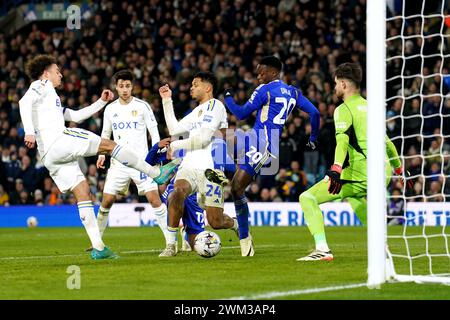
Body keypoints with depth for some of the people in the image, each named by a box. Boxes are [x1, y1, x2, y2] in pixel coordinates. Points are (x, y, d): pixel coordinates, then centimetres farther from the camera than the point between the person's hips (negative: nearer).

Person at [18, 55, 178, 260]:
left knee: (82, 191, 5)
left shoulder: (48, 99, 35)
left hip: (49, 156, 9)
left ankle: (97, 247, -2)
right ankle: (156, 173, -2)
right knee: (109, 144, -6)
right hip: (58, 140, -9)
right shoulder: (41, 86, 9)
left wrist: (101, 102, 38)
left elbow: (76, 116, 40)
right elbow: (25, 102, -12)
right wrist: (30, 132, -26)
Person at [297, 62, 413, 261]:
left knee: (307, 198, -5)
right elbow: (387, 142, 29)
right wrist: (400, 169, 39)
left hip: (360, 174, -8)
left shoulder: (344, 109, -3)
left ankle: (322, 249, -20)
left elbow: (342, 141, -21)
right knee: (353, 196, 41)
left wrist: (336, 171, -33)